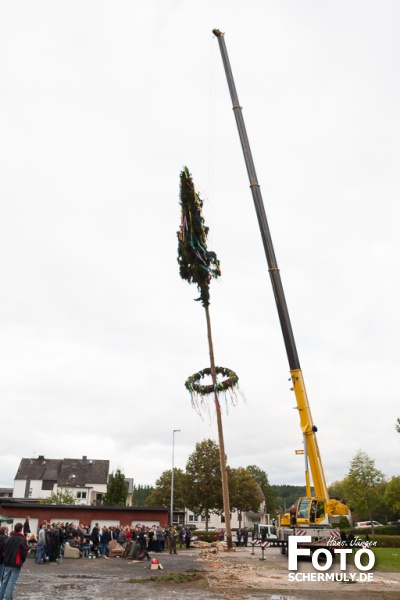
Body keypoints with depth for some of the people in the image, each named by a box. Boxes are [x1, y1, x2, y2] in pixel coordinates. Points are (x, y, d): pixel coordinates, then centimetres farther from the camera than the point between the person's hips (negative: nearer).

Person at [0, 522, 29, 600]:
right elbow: (24, 552, -10)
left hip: (7, 563, 4)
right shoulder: (22, 540, -11)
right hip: (16, 564, -4)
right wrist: (22, 561, 9)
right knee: (12, 582, 3)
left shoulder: (9, 539, 0)